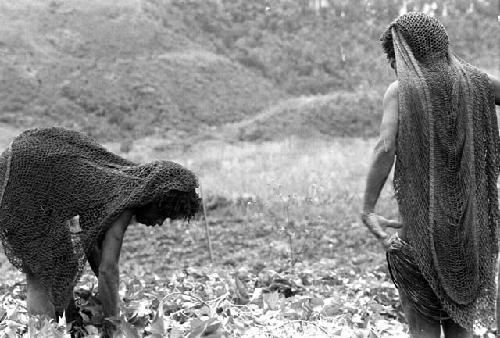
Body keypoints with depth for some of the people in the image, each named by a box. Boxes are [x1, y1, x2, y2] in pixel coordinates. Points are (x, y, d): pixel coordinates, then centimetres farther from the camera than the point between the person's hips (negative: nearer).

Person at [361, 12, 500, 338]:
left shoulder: (400, 90, -8)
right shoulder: (474, 81, 3)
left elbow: (385, 149, -18)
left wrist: (368, 208, -14)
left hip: (421, 220, -4)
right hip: (470, 223, 4)